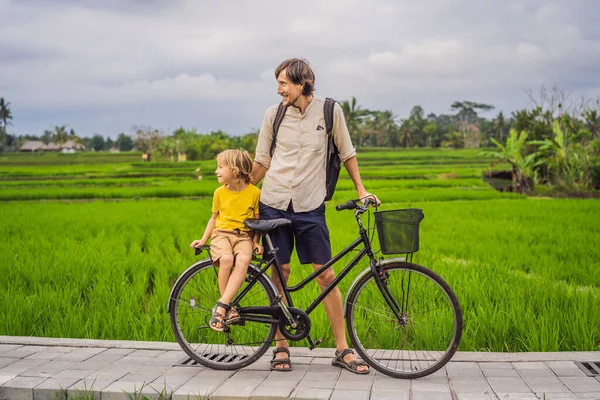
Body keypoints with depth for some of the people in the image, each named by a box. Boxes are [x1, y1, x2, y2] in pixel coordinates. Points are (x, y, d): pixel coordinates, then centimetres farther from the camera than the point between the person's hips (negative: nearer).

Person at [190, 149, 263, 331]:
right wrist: (203, 239, 12)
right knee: (226, 259, -34)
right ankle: (228, 308, -20)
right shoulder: (220, 193, 7)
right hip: (222, 234, 1)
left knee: (243, 260, -35)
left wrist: (256, 242, -4)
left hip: (244, 236, -1)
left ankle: (221, 306, -35)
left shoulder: (254, 192, -1)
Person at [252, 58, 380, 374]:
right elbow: (262, 161, 11)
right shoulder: (273, 115, 2)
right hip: (273, 204, 1)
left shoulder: (329, 111, -1)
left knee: (326, 276, -1)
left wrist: (361, 190, 9)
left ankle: (342, 350, 9)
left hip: (310, 206, -1)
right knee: (280, 273, 4)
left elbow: (347, 153, 10)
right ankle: (281, 347, 17)